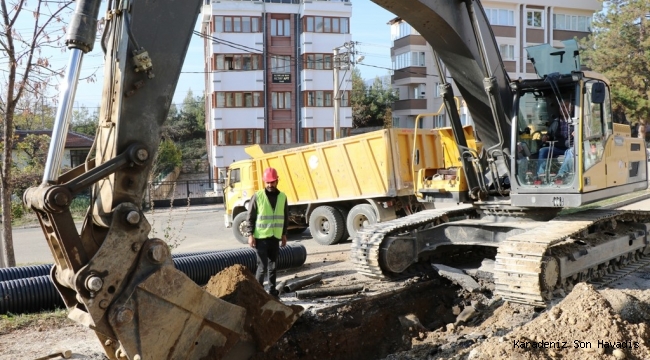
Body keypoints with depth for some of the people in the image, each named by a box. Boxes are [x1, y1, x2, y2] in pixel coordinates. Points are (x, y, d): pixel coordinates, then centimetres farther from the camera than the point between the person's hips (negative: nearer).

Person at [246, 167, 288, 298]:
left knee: (273, 265, 11)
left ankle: (272, 290, 20)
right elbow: (250, 217, -5)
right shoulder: (257, 196, -6)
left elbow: (285, 217, 14)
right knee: (262, 265, -6)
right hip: (261, 237, -4)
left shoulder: (282, 197, 5)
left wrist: (284, 234, 12)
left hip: (275, 237, 4)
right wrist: (250, 235, -11)